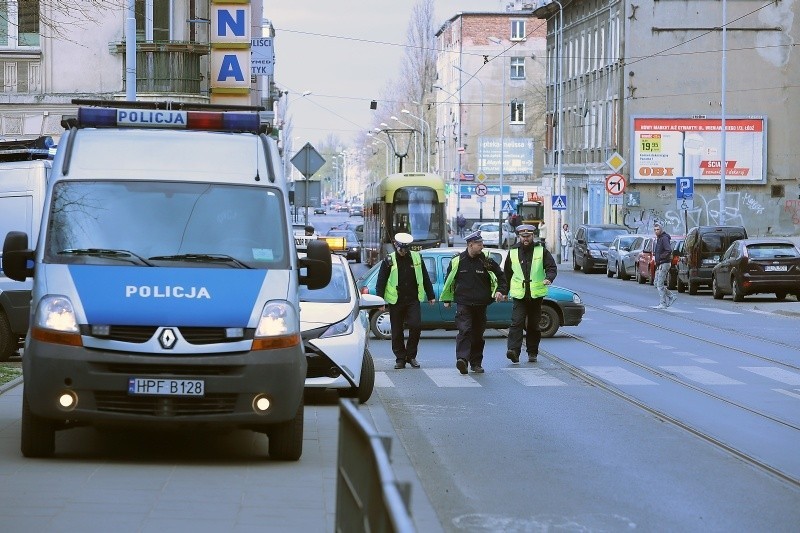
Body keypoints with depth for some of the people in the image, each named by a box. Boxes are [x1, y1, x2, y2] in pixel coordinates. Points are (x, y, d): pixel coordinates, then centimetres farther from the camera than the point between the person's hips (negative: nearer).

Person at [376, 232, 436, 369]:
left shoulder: (416, 258, 7)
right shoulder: (389, 261, 0)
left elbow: (425, 278, 15)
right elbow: (381, 282, 0)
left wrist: (431, 296, 14)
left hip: (413, 300, 1)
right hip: (395, 301, -1)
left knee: (416, 326, -12)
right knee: (397, 332, 2)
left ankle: (411, 356, 3)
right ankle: (400, 359, 14)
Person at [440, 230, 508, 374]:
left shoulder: (487, 262, 2)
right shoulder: (457, 261, 1)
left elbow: (501, 277, 11)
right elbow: (449, 280, 13)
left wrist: (500, 291, -7)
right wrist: (446, 299, 17)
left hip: (481, 304, 2)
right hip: (463, 304, -2)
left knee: (478, 334, 8)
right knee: (464, 330, -18)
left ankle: (476, 363, 18)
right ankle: (462, 359, -28)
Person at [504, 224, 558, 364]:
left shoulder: (541, 251, 2)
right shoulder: (513, 252, 7)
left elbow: (552, 267, -2)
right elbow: (507, 273, 16)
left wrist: (549, 278, -22)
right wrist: (504, 291, 17)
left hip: (536, 295, 0)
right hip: (519, 295, 0)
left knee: (534, 325, 8)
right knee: (517, 322, -15)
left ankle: (532, 353, 19)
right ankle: (513, 351, -23)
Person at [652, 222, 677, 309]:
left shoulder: (664, 238, -15)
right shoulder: (658, 238, 16)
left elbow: (669, 250, -26)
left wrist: (660, 257, -19)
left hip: (664, 264, -10)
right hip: (659, 264, 10)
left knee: (660, 284, -9)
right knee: (656, 283, 12)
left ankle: (662, 304, -5)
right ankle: (671, 297, 18)